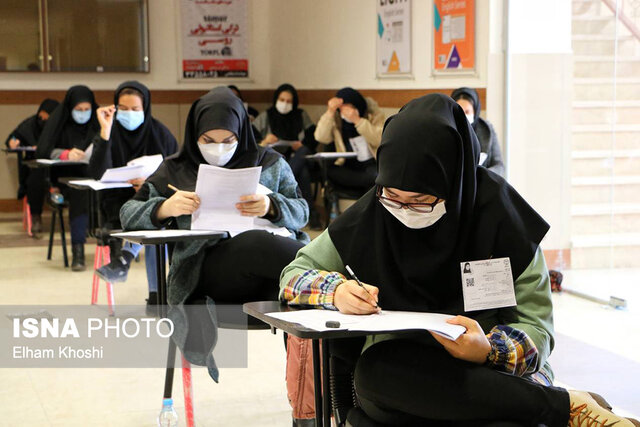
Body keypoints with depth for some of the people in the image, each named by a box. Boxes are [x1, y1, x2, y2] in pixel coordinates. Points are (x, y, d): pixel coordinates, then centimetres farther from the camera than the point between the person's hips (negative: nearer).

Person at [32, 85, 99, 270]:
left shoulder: (98, 122, 8)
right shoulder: (58, 120, 3)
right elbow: (43, 151, -7)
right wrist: (66, 154, -25)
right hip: (65, 175, -2)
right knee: (80, 192, -36)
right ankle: (77, 250, -36)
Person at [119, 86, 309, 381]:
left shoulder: (270, 163, 24)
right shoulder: (176, 171, 23)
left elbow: (302, 212, 14)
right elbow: (128, 214, 15)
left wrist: (272, 207, -9)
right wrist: (164, 208, -7)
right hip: (206, 269, -1)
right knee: (256, 244, -37)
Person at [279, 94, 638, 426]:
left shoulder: (497, 213, -6)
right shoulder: (372, 215, 1)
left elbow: (538, 328, -6)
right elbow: (294, 273, 10)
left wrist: (489, 350, -28)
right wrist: (335, 291, -13)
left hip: (491, 375, -4)